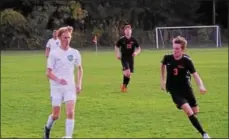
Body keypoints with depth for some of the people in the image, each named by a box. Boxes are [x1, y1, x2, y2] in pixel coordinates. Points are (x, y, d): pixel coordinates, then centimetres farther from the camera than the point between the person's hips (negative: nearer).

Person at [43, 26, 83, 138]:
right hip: (56, 88, -2)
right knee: (56, 115, 5)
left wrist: (79, 84, 5)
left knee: (70, 113, -14)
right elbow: (48, 73, -7)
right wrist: (58, 80, -26)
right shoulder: (54, 53, -6)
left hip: (70, 87, 2)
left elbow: (79, 69, 17)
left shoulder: (75, 53, 3)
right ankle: (48, 128, 37)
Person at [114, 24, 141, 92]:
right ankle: (123, 85, -1)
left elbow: (138, 48, 7)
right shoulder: (121, 39, -3)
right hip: (124, 58, -3)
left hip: (131, 58, 3)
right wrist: (117, 55, -4)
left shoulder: (133, 40, 1)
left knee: (129, 74, 5)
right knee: (127, 72, -20)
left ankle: (125, 86, 23)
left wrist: (136, 52, -14)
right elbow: (116, 47, 10)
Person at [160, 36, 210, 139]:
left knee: (195, 111, 16)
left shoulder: (187, 60, -19)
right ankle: (204, 134, -16)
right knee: (189, 111, -20)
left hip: (186, 88, 1)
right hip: (174, 90, -1)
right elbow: (163, 65, 12)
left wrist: (201, 86, -46)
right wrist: (162, 80, 12)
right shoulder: (167, 58, -13)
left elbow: (195, 74, -28)